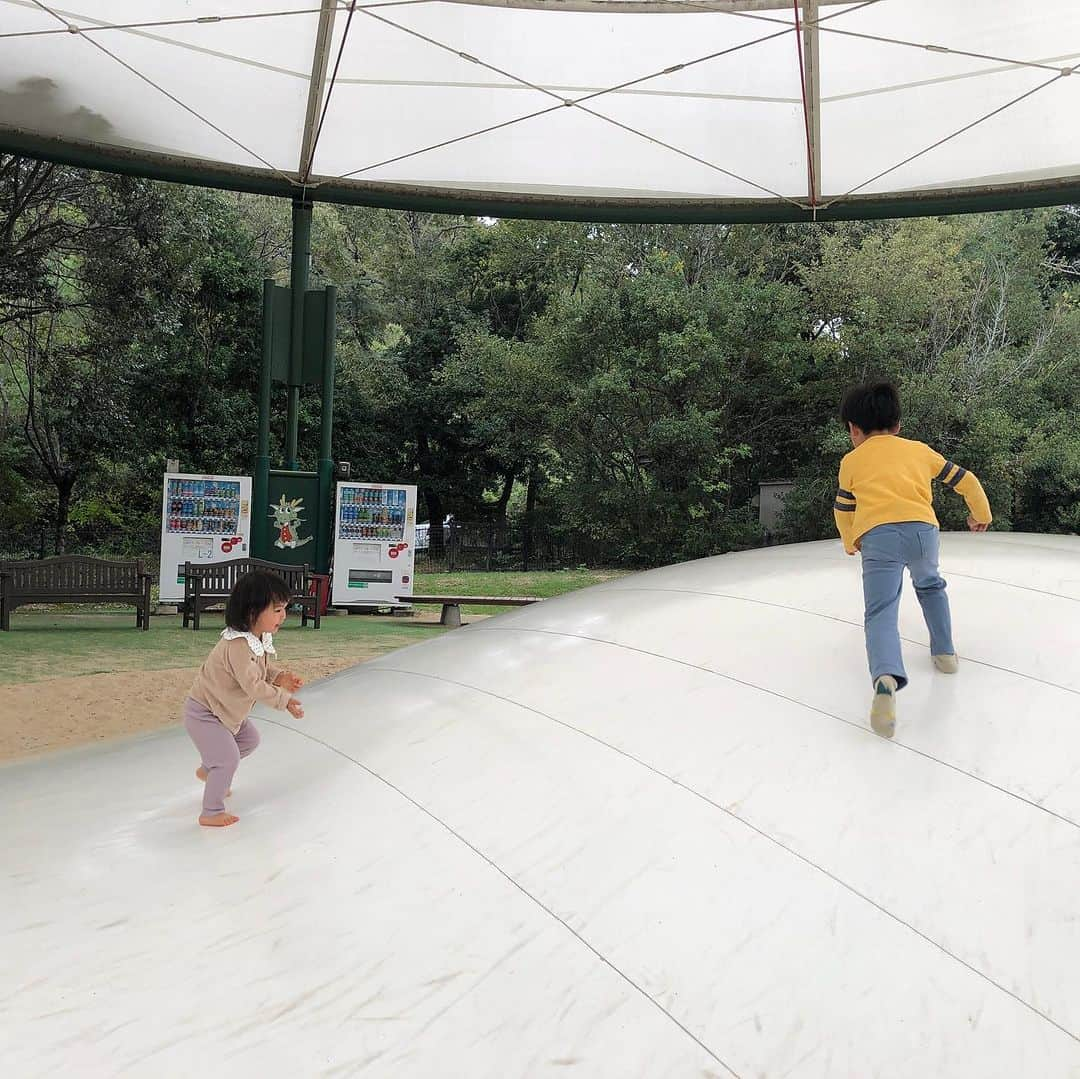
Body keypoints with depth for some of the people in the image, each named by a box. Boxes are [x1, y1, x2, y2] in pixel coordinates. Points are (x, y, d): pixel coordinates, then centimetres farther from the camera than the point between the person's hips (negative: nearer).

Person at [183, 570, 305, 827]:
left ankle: (208, 770, 42)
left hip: (227, 710, 10)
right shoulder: (238, 645, -36)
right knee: (228, 758, -9)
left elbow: (261, 667, 10)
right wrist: (285, 700, -27)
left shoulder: (261, 638, -5)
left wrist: (280, 676, -8)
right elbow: (253, 685, -34)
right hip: (203, 712, -10)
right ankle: (211, 813, 7)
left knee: (249, 740, 23)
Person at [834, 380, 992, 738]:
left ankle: (886, 678, -36)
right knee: (930, 586, 34)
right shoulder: (920, 450, 25)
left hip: (877, 536, -3)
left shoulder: (852, 461, 20)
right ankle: (944, 652, 35)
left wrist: (851, 543, 49)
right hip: (922, 529, 3)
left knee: (880, 614, -10)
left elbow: (843, 511, 29)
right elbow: (966, 481, 30)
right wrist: (981, 514, 48)